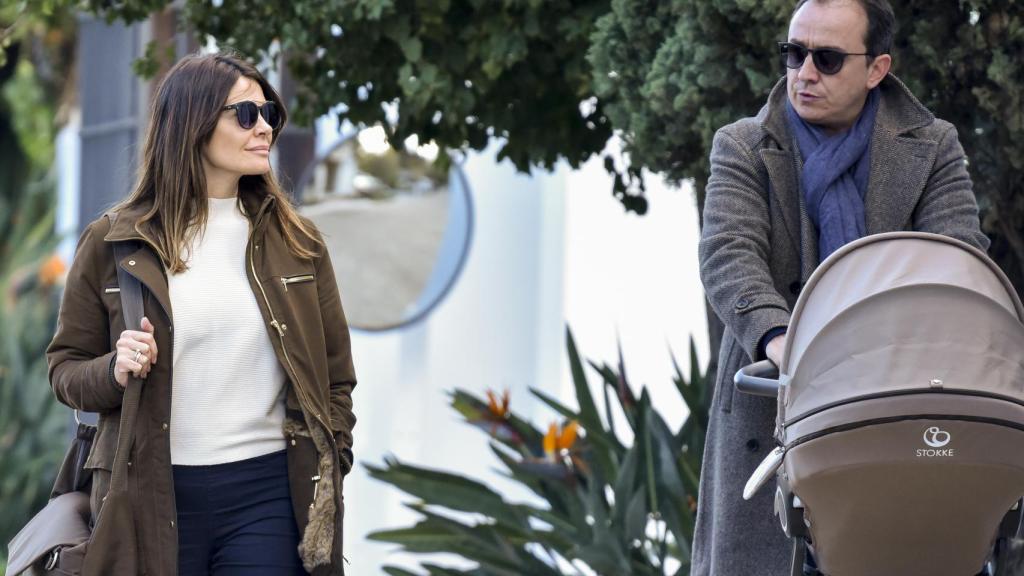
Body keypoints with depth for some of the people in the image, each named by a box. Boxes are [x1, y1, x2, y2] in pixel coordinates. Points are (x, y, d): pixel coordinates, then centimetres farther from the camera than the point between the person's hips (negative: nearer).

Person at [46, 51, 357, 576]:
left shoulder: (295, 243, 9)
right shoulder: (112, 243, 3)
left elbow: (335, 377, 12)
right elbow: (66, 366, 8)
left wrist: (327, 485, 4)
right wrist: (114, 373, -14)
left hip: (267, 494, 1)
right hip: (153, 498, -1)